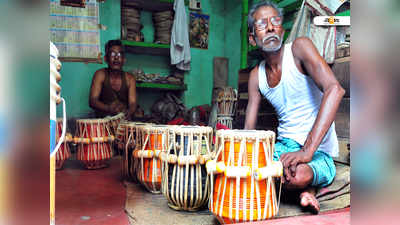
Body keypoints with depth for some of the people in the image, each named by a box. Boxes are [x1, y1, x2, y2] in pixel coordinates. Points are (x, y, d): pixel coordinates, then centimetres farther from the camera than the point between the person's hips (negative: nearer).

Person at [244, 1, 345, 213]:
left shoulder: (299, 48, -10)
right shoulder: (256, 75, 6)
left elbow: (334, 90, -27)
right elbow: (248, 130, 5)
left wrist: (307, 151, -35)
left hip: (319, 152, -6)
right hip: (283, 146, 6)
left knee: (298, 176, -39)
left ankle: (304, 185, -3)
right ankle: (303, 188, -7)